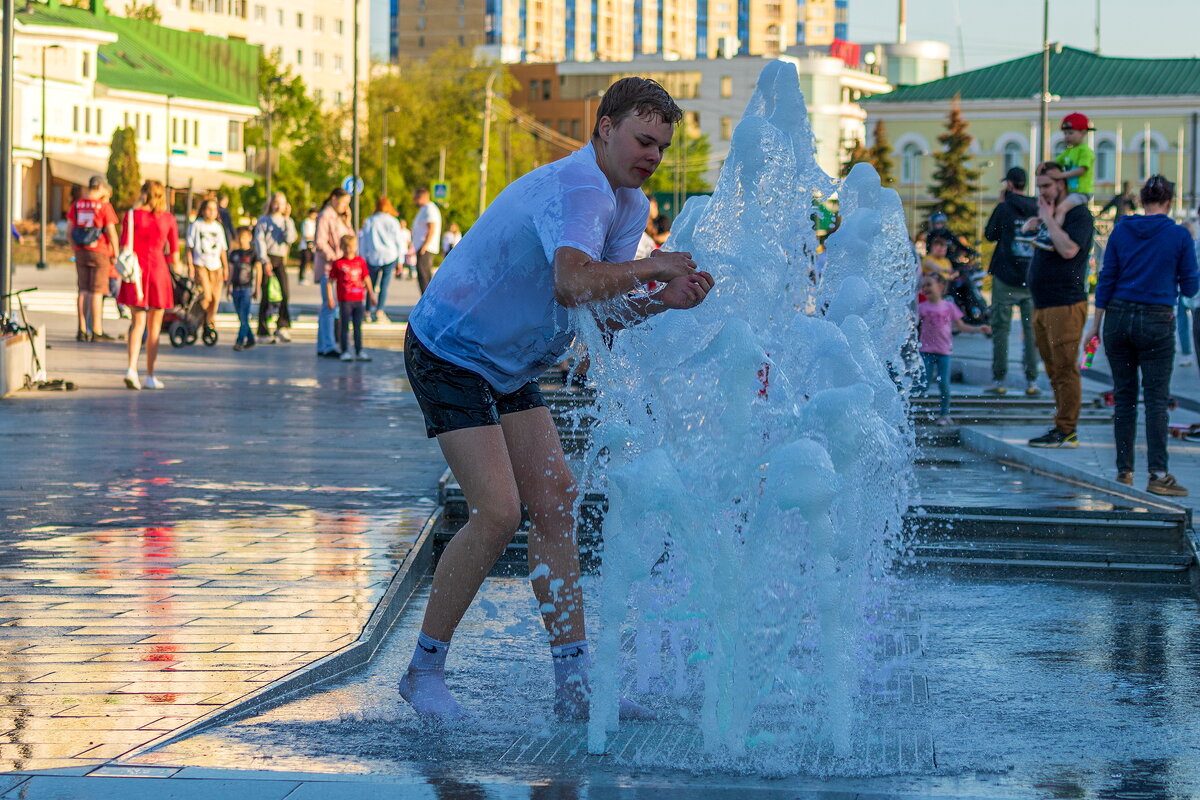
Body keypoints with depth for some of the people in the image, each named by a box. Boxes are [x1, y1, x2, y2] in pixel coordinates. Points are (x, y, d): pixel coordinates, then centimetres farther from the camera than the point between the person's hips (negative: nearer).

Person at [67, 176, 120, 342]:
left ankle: (82, 330, 11)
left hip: (81, 253, 5)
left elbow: (69, 232, 7)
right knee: (97, 292, -2)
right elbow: (112, 233, -12)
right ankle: (96, 331, -1)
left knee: (83, 291, 10)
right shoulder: (104, 206, -10)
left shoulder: (76, 205, 5)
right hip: (99, 253, -5)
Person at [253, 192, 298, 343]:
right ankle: (263, 331, 1)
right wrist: (265, 261, -11)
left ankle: (282, 327, -10)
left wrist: (287, 219, -5)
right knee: (266, 296, -4)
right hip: (267, 258, -3)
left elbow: (290, 239, -4)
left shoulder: (287, 221, 13)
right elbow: (259, 241, -1)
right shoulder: (264, 220, 5)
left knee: (284, 292, -13)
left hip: (281, 259, 3)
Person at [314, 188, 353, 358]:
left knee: (328, 307, 10)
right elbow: (321, 243, -15)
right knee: (329, 307, -11)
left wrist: (347, 221, 5)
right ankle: (328, 346, -13)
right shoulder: (325, 217, -8)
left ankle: (322, 346, 13)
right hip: (328, 267, -9)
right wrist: (334, 258, -20)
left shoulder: (339, 218, 19)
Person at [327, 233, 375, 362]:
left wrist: (371, 294, 13)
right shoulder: (338, 263, -4)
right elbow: (330, 282, -1)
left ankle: (359, 352, 13)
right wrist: (330, 298, -7)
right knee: (345, 327, -1)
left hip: (358, 300, 4)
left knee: (358, 327, 8)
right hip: (344, 301, -3)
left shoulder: (361, 261, 7)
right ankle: (345, 352, 4)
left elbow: (366, 279, 15)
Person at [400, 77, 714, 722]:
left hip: (509, 368, 10)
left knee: (555, 502, 4)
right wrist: (651, 266, -33)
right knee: (497, 512, -16)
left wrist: (664, 300, -18)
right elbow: (574, 282, -45)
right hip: (451, 353, -10)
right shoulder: (578, 188, -26)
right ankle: (424, 671, -2)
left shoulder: (629, 205, 7)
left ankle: (573, 683, 6)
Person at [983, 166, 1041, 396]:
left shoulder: (1005, 208, -8)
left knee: (1000, 329, 2)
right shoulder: (1037, 209, 4)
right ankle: (1031, 381, 2)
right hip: (1032, 280, 3)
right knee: (1031, 329, 5)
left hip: (1006, 280, -3)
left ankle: (999, 380, 0)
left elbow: (990, 235, 4)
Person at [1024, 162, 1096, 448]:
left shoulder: (1078, 214, -8)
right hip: (1042, 306, 10)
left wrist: (1048, 219, -15)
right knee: (1054, 371, 11)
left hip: (1065, 304, -10)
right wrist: (1030, 228, 10)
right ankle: (1061, 428, 15)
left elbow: (1069, 249, -23)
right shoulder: (1046, 214, 20)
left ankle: (1066, 431, -10)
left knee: (1065, 369, -10)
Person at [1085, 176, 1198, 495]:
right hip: (1157, 321, -3)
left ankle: (1124, 471, 10)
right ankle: (1158, 474, -9)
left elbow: (1106, 280, 4)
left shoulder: (1121, 231, 3)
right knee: (1156, 399, -3)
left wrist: (1096, 325, 9)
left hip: (1119, 318, 3)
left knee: (1124, 396, 9)